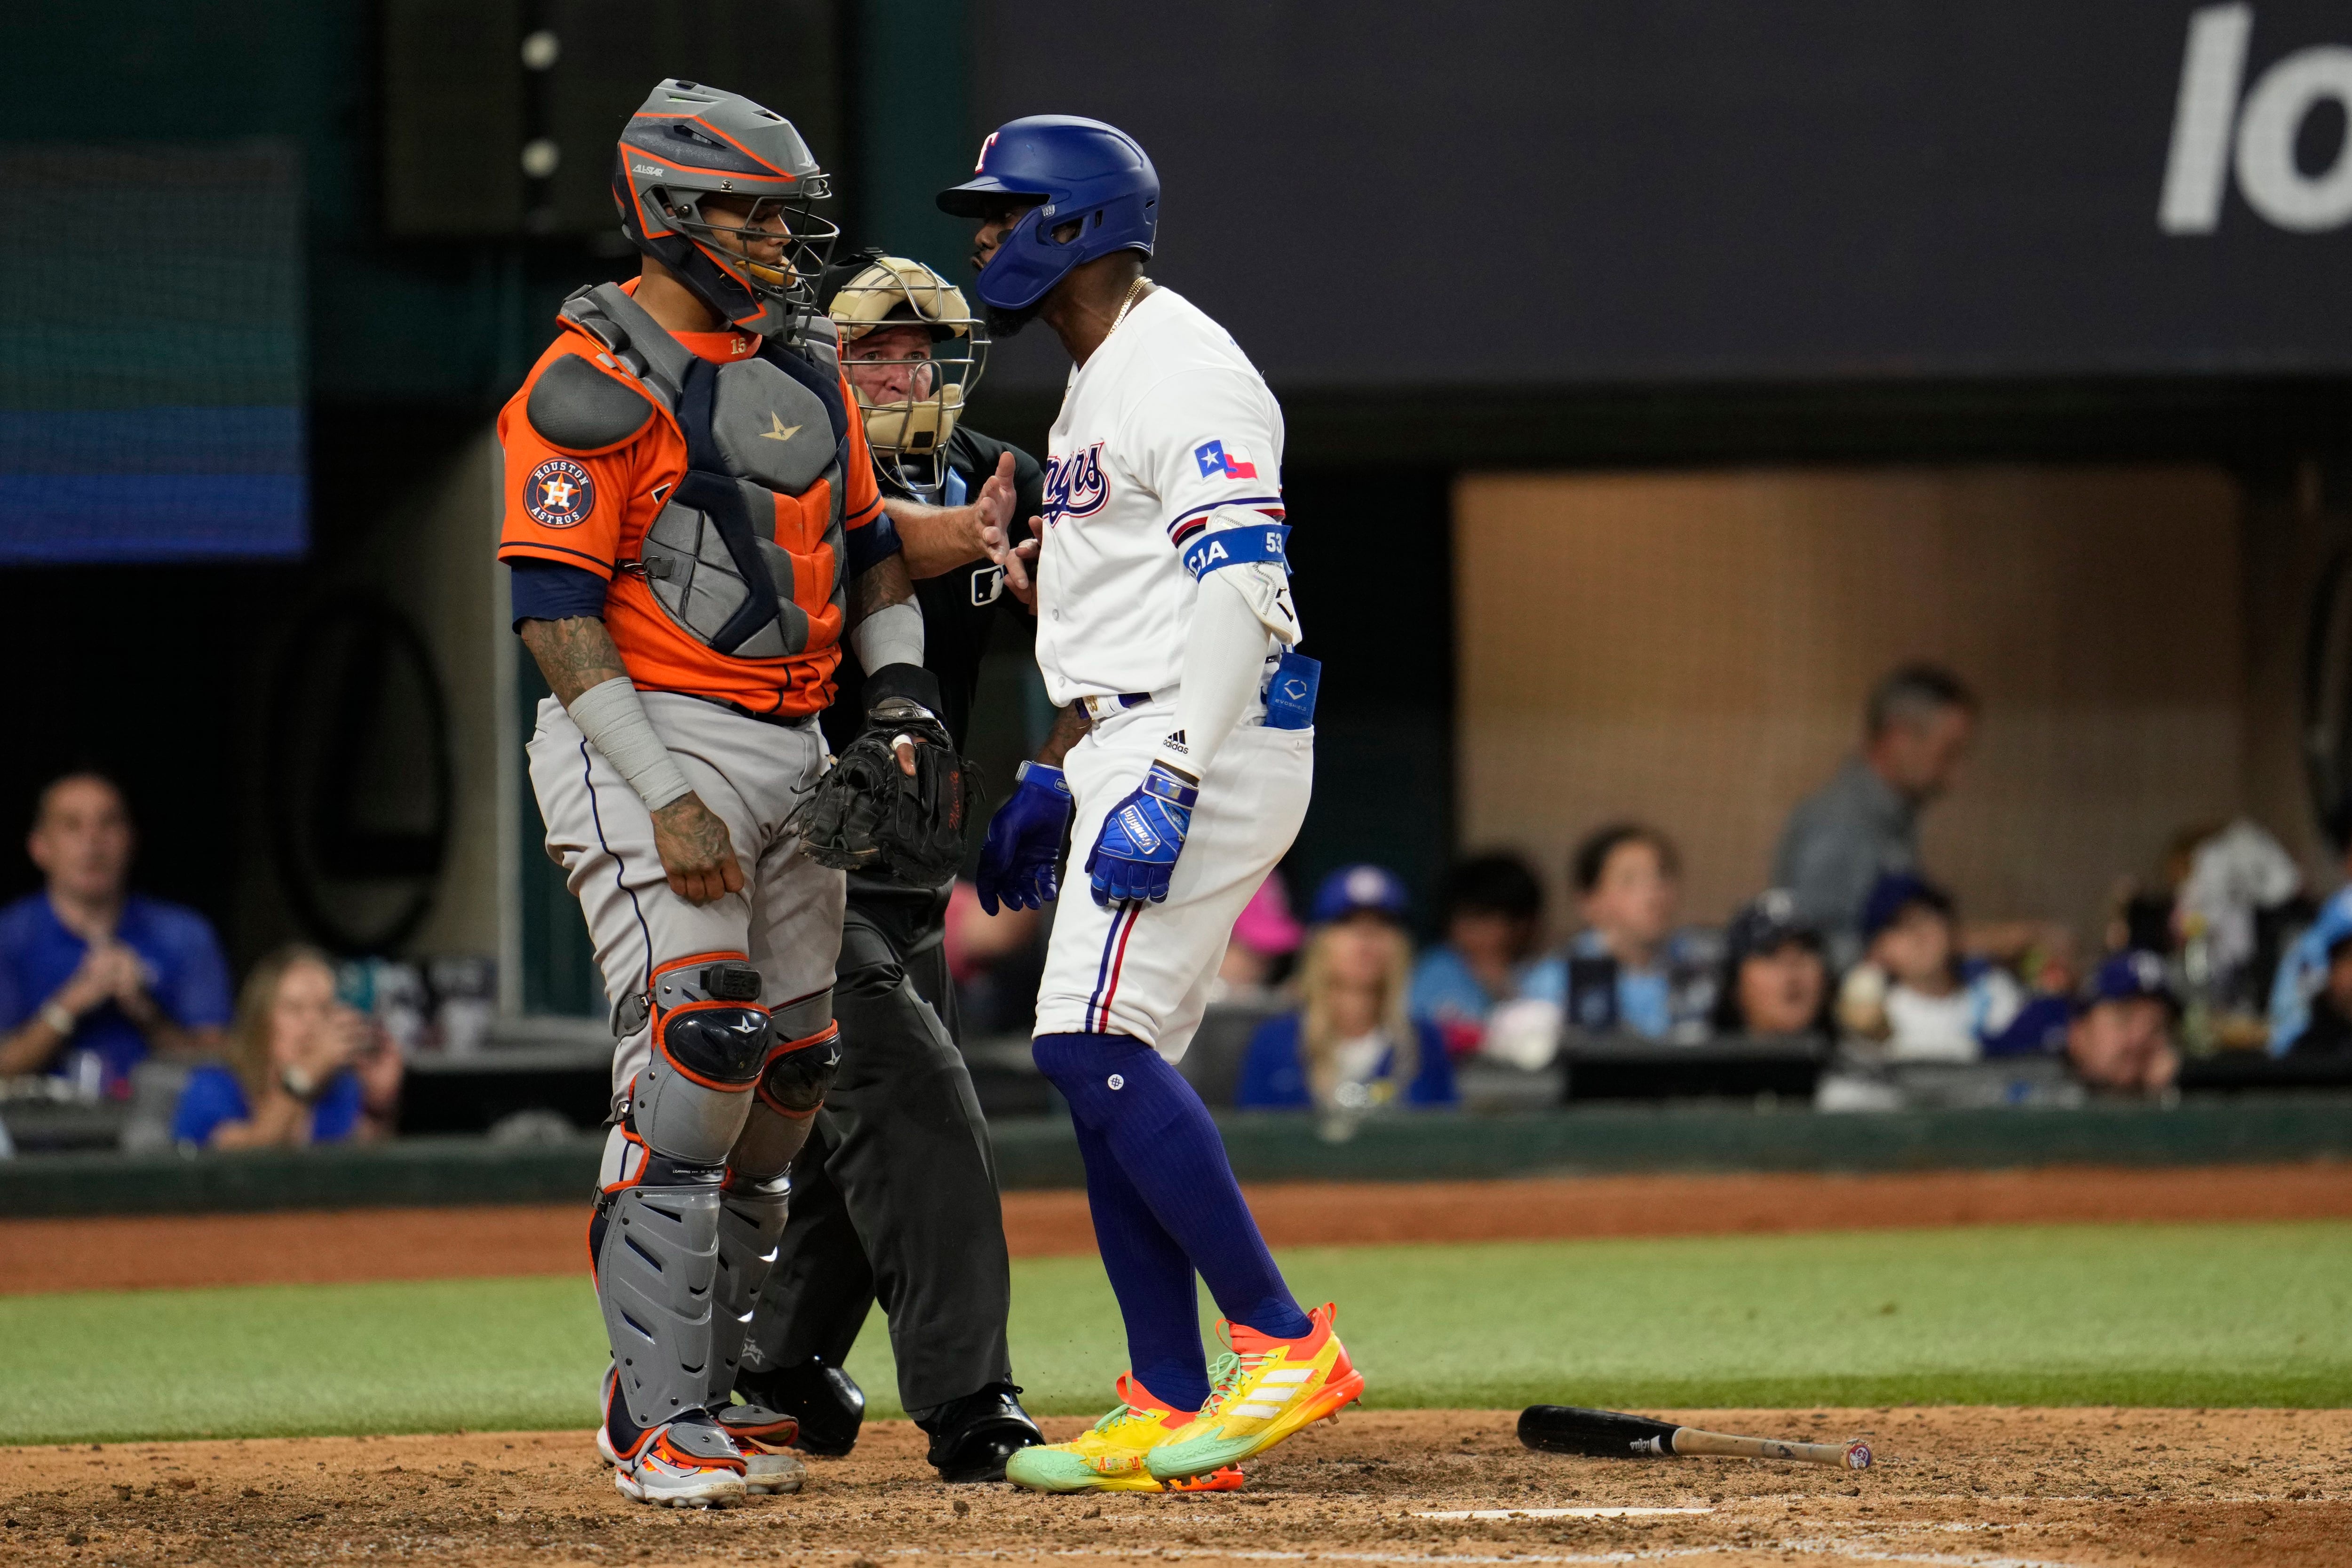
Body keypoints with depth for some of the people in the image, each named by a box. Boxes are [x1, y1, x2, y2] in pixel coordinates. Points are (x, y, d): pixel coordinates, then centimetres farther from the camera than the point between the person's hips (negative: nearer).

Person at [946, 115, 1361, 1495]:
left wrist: (1168, 783, -29)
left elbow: (1241, 587, -22)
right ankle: (1172, 1411, 6)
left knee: (1094, 1040, -18)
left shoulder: (1181, 369, -12)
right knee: (1107, 1063, 6)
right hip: (1127, 754, 11)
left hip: (1207, 747, -11)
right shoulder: (1097, 386, 21)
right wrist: (1057, 775, 25)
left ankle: (1283, 1344, -16)